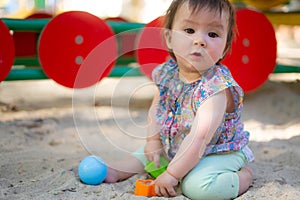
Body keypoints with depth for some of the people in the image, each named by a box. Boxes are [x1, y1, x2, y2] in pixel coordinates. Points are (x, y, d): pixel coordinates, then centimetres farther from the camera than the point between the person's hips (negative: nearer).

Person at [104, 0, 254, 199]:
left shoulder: (217, 86, -31)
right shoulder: (167, 73, -8)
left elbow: (199, 138, -34)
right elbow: (157, 106, 11)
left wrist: (172, 174, -32)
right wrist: (153, 141, 3)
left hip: (218, 153, -7)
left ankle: (243, 176, -8)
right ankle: (117, 171, 29)